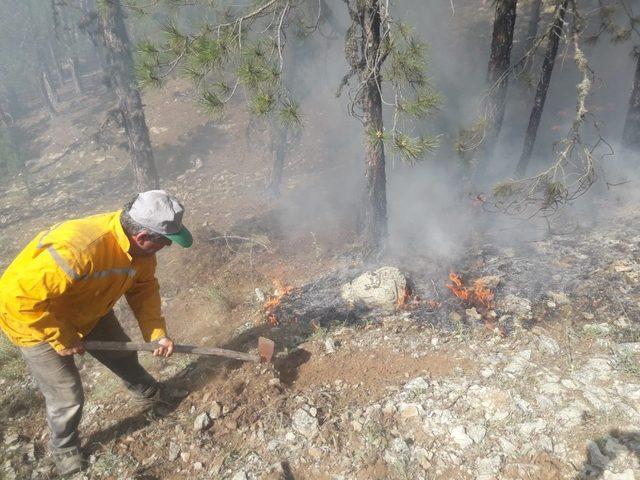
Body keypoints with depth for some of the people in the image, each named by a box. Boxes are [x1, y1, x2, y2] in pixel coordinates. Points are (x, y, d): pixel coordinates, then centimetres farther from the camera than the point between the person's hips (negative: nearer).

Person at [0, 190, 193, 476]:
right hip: (35, 320, -6)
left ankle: (145, 390, 54)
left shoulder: (141, 245, -20)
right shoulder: (78, 250, -45)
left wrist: (156, 333, -13)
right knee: (67, 397, 2)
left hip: (88, 310, 6)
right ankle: (64, 447, 35)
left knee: (123, 354, 21)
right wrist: (61, 339, -27)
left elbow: (143, 289, -5)